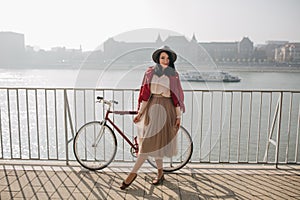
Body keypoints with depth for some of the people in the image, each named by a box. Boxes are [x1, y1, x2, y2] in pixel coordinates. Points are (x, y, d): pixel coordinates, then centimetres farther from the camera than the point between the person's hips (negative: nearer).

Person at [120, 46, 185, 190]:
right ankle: (160, 173, 23)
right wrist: (140, 112, 0)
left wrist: (178, 116, -1)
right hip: (152, 107, 3)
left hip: (166, 108, -3)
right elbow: (145, 94, 5)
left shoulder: (174, 75, 2)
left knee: (151, 142, -6)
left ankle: (133, 173, 0)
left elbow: (177, 97, 2)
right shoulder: (150, 72, 6)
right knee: (153, 142, 8)